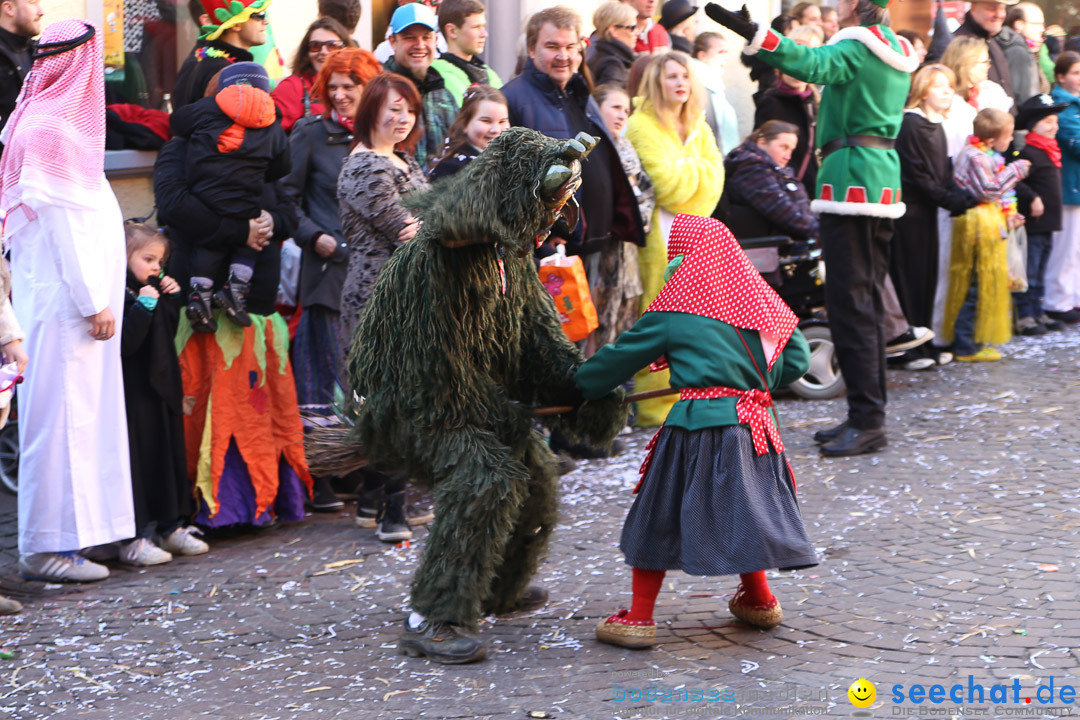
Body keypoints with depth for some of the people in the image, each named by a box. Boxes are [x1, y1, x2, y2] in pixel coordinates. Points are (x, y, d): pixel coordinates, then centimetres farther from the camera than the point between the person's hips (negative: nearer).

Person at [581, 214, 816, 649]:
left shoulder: (672, 317, -2)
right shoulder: (761, 303, 10)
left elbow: (619, 359, 6)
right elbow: (796, 360, 14)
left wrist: (579, 387, 21)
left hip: (697, 428, -5)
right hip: (756, 425, 5)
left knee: (659, 517, 6)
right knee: (742, 509, 23)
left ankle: (639, 617, 8)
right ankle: (758, 600, 34)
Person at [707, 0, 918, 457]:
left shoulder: (858, 46, -11)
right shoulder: (897, 51, 16)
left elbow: (815, 64, -31)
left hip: (851, 179, -10)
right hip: (885, 177, 10)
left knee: (850, 303, -8)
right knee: (867, 302, 13)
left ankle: (867, 421, -8)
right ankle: (867, 414, 18)